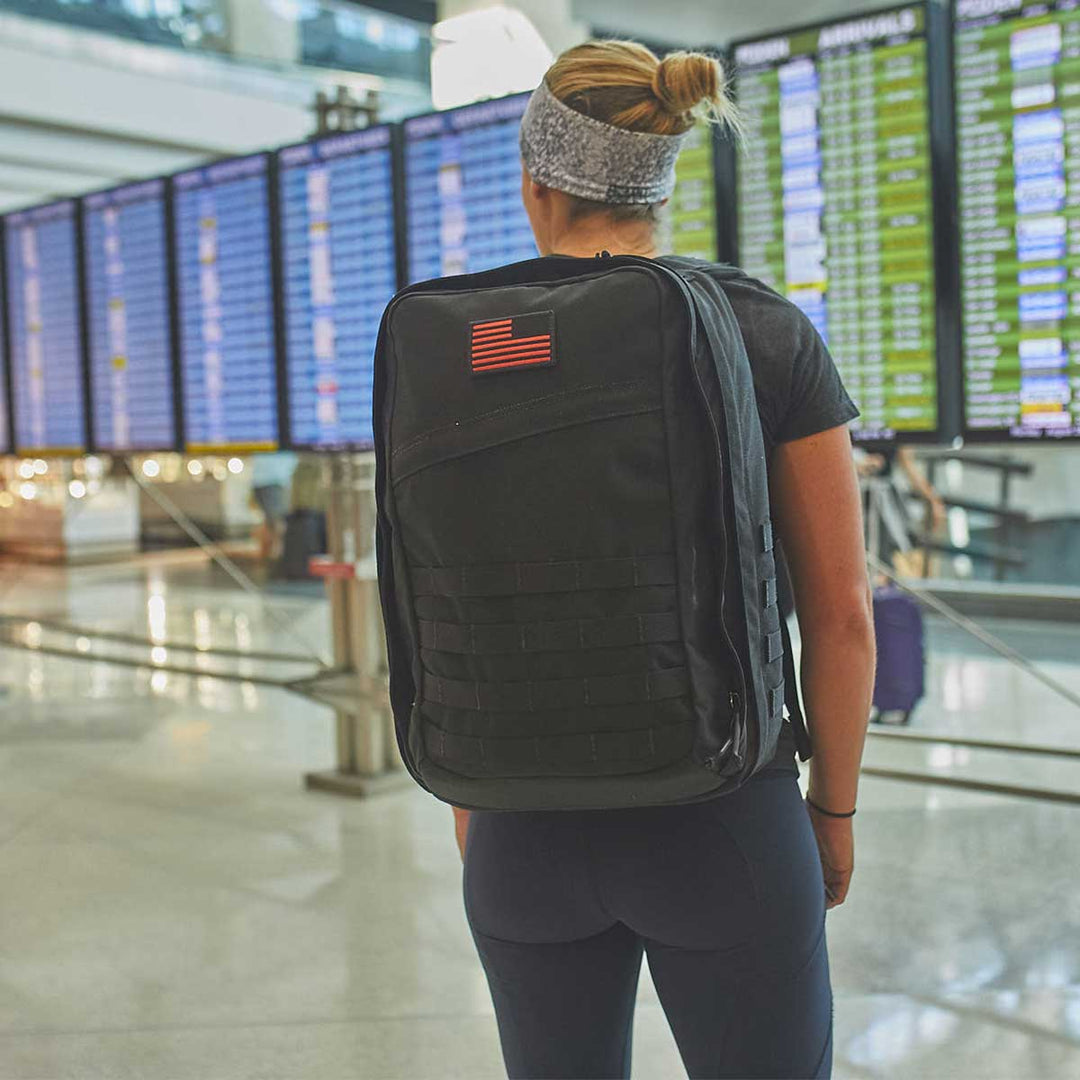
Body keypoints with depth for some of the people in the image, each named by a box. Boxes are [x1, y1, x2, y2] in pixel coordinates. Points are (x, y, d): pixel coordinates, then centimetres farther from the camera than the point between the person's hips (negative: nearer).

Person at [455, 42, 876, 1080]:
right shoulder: (770, 335, -8)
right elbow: (840, 610, -7)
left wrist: (468, 799, 13)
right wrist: (836, 807, 6)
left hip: (530, 831, 2)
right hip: (718, 829, -2)